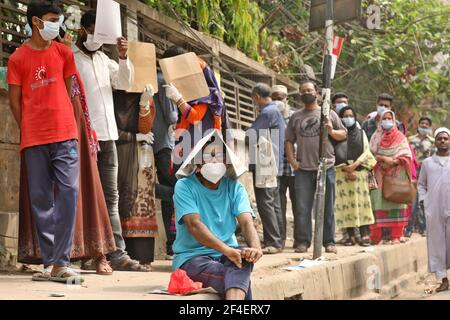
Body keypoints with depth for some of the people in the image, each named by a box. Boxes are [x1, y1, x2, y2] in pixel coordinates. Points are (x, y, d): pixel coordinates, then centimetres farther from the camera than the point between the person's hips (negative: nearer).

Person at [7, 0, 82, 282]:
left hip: (65, 134, 1)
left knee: (69, 191, -11)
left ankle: (60, 262, -9)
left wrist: (67, 122, 9)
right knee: (41, 197, 1)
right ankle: (52, 261, 8)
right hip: (34, 139, -1)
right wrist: (27, 131, 4)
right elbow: (15, 100, 6)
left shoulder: (64, 52, 9)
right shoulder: (18, 58, 3)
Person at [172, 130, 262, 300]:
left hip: (226, 255, 3)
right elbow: (194, 225, -21)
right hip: (191, 256, -3)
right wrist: (226, 249, -38)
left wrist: (255, 247, -33)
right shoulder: (185, 186, -6)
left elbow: (246, 222, -8)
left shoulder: (234, 187, 7)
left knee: (245, 257, -35)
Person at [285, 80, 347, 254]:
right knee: (302, 208, -1)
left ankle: (329, 241, 8)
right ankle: (303, 241, 4)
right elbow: (289, 140, 12)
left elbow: (343, 135, 8)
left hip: (326, 168, -1)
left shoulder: (329, 114, 8)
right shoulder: (296, 117, 13)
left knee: (327, 208, 3)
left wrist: (331, 131, -12)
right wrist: (292, 160, 0)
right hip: (303, 169, 1)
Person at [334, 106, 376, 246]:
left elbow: (366, 152, 6)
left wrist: (355, 165, -10)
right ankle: (350, 235, -1)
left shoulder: (361, 133, 14)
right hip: (342, 173, -1)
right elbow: (335, 153, 0)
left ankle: (365, 234, -9)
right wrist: (346, 169, -12)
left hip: (360, 171, 1)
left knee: (361, 202, -6)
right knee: (346, 203, -4)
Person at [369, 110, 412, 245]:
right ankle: (376, 235, -4)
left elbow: (406, 155, 0)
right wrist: (384, 158, -12)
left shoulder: (400, 137, 8)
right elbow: (371, 154, 2)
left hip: (396, 174, -1)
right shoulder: (376, 137, 12)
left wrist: (394, 161, -15)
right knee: (379, 202, -5)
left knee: (395, 203, -7)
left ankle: (396, 235, -7)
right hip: (380, 174, 1)